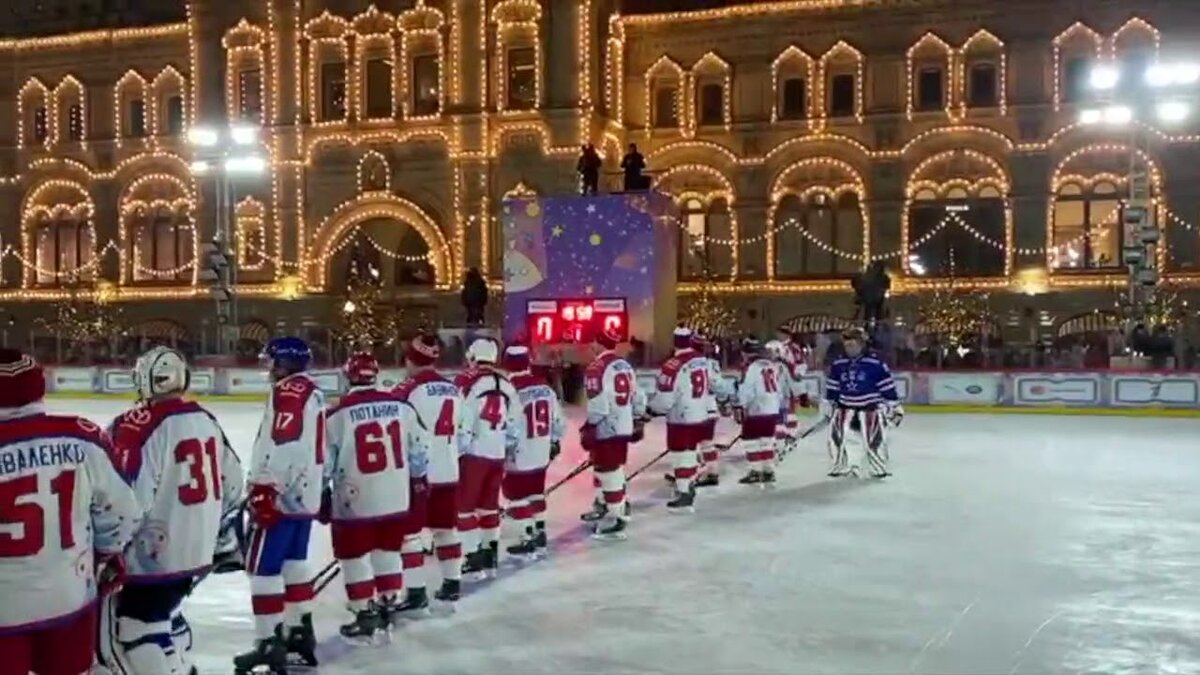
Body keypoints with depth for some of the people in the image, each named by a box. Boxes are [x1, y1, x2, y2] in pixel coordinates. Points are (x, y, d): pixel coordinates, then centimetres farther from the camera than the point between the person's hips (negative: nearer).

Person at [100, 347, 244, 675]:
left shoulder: (137, 426, -18)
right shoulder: (206, 420, 7)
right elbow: (231, 481, 14)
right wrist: (217, 528, 26)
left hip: (154, 552, -8)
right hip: (197, 547, 8)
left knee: (123, 635, 0)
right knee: (161, 610, 27)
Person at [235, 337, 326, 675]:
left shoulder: (288, 391, -15)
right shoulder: (312, 391, 15)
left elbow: (281, 447, -24)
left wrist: (263, 492, -23)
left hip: (282, 497, -10)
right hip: (305, 495, 10)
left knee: (263, 568, -5)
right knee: (294, 562, 18)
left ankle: (270, 644, -4)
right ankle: (300, 632, 25)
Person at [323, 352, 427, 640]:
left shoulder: (338, 415, -11)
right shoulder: (402, 407, 0)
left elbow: (325, 461, -5)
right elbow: (417, 451, 9)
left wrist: (322, 495, 8)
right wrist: (419, 481, 24)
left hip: (355, 501, -4)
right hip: (395, 498, 4)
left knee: (354, 557, 10)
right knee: (388, 551, 20)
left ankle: (366, 615, 14)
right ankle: (388, 605, 28)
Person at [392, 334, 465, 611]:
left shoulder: (408, 390, -13)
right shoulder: (453, 390, 9)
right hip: (448, 471, 7)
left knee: (409, 533, 0)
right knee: (446, 528, 17)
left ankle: (416, 592, -1)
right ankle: (452, 584, 24)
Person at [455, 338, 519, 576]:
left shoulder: (467, 381, -9)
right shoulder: (507, 384, 11)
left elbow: (460, 420, -13)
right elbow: (514, 423, 15)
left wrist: (455, 453, -6)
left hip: (474, 453, -6)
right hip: (498, 455, 6)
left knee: (464, 505, 2)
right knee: (489, 504, 18)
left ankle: (474, 557, -2)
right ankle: (490, 555, 23)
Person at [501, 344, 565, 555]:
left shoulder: (512, 393, -21)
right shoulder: (546, 389, 0)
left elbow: (509, 431, -21)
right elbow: (558, 420, 8)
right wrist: (554, 442, 23)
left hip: (519, 458, -7)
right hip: (541, 455, 7)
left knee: (517, 498, 6)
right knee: (536, 493, 22)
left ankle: (528, 540, 8)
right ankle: (540, 533, 30)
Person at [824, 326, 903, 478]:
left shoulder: (875, 364, -12)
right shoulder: (838, 365, 2)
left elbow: (887, 386, -8)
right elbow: (832, 387, 12)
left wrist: (894, 406, -7)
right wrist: (828, 404, 14)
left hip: (870, 406, -4)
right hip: (846, 406, 4)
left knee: (874, 437, -9)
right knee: (836, 433, -3)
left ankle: (878, 468, 12)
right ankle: (842, 466, 16)